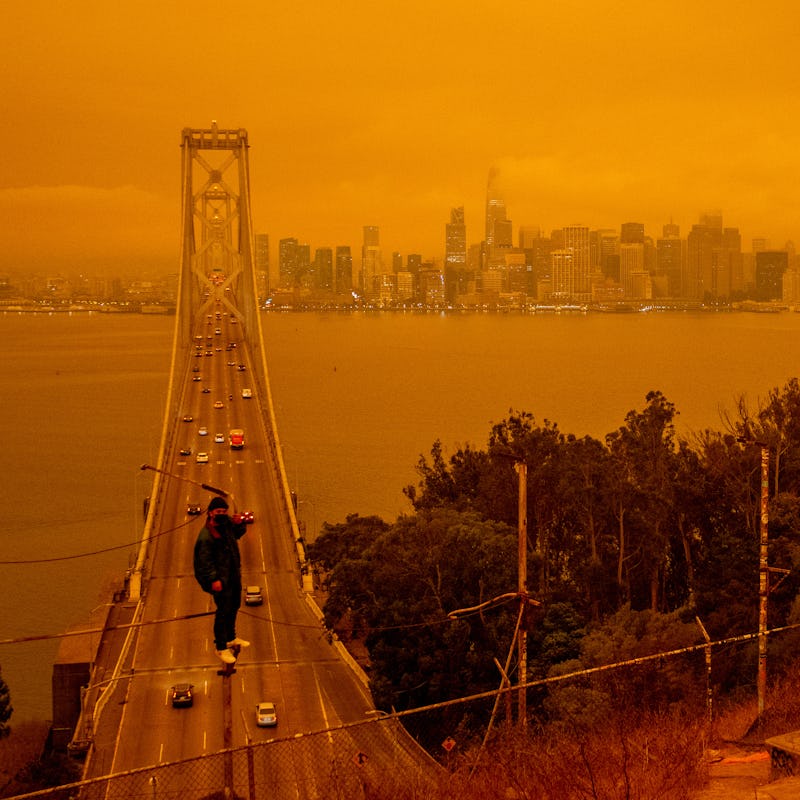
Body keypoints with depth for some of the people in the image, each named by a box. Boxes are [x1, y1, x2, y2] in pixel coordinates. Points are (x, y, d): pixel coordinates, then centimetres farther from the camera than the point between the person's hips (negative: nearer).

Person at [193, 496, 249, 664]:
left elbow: (238, 534, 19)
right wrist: (213, 580, -23)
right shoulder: (206, 535, -22)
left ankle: (231, 638, 42)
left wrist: (239, 524, -2)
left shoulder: (227, 523, -1)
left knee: (234, 607, 22)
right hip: (221, 579, -8)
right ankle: (221, 647, 8)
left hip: (234, 575, 8)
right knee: (223, 611, -5)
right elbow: (205, 560, -21)